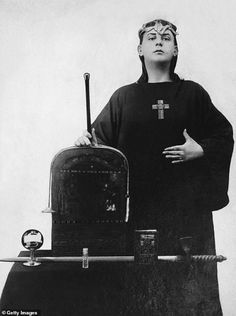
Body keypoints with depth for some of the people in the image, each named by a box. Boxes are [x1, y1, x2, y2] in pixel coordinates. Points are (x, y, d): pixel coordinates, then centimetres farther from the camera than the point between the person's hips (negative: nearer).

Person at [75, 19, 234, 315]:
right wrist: (87, 139, -14)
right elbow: (101, 138, 7)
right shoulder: (124, 97, 9)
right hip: (139, 201, 0)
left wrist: (200, 150, -6)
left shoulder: (193, 93, 9)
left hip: (185, 201, 0)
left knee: (187, 274, 3)